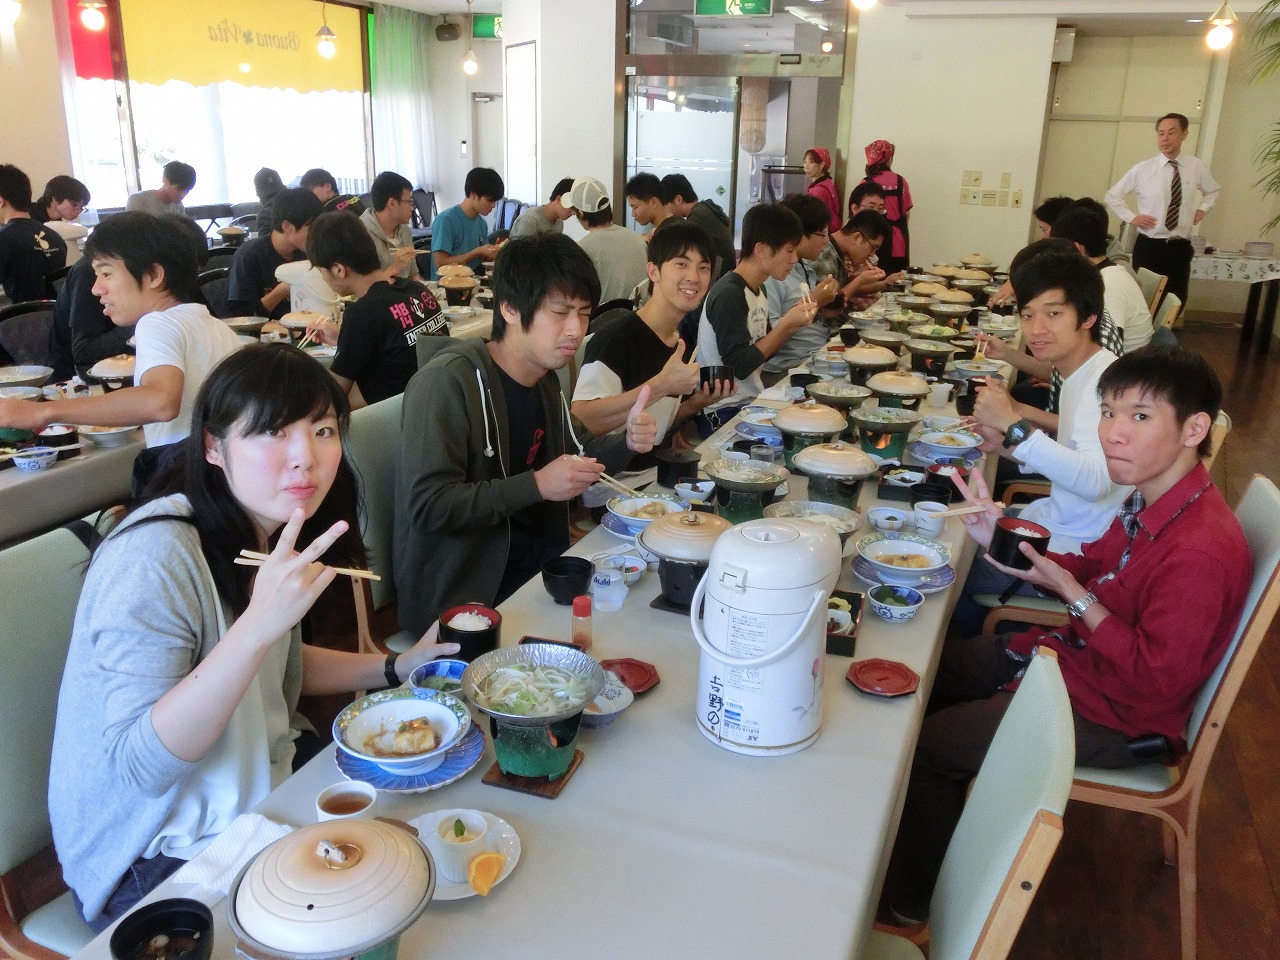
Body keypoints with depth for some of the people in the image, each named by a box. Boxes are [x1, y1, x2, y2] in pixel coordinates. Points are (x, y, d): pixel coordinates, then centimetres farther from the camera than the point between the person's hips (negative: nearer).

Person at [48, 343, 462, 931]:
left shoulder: (270, 534, -2)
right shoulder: (153, 558, -26)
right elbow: (141, 767, -29)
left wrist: (395, 668, -1)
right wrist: (259, 623, -40)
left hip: (264, 781, 8)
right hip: (158, 857, -7)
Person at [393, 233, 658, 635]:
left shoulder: (545, 381, 7)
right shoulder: (446, 382, -19)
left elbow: (577, 454, 21)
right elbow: (427, 506, -23)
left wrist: (627, 442, 0)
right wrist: (536, 485, -26)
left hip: (538, 567, 8)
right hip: (460, 595, -8)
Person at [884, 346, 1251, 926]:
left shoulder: (1202, 552, -32)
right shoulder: (1149, 500, -5)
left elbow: (1158, 680, -27)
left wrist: (1071, 593, -27)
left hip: (1110, 714, -9)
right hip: (1074, 655, 10)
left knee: (921, 747, -9)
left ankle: (919, 903, 19)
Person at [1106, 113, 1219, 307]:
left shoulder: (1197, 167, 4)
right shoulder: (1142, 169, -4)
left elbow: (1212, 191, 24)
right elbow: (1112, 196, 5)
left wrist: (1202, 210, 7)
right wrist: (1132, 217, -4)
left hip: (1181, 247, 2)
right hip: (1149, 246, -2)